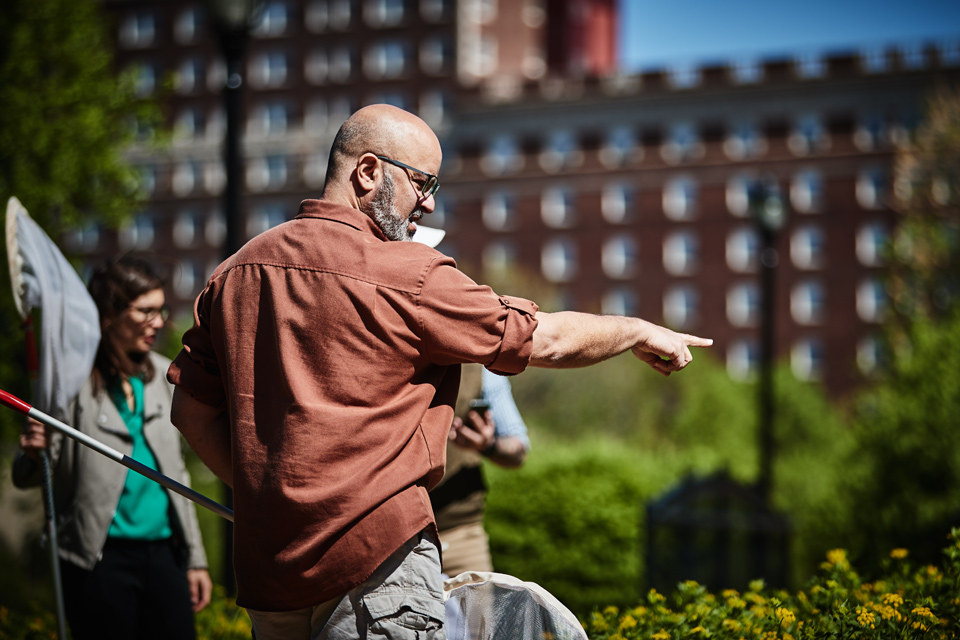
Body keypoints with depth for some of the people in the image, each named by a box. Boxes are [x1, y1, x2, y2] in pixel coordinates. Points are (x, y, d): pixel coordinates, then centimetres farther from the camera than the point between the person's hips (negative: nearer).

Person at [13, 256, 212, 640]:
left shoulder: (162, 374, 11)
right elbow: (25, 478, -2)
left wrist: (195, 557, 17)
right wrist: (33, 454, -26)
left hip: (164, 551, 5)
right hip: (101, 559, -5)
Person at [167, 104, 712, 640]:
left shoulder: (236, 272, 10)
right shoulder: (408, 276, -10)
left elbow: (191, 410, 12)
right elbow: (544, 339, -1)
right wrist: (640, 332, 15)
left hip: (264, 569, 7)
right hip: (372, 559, -7)